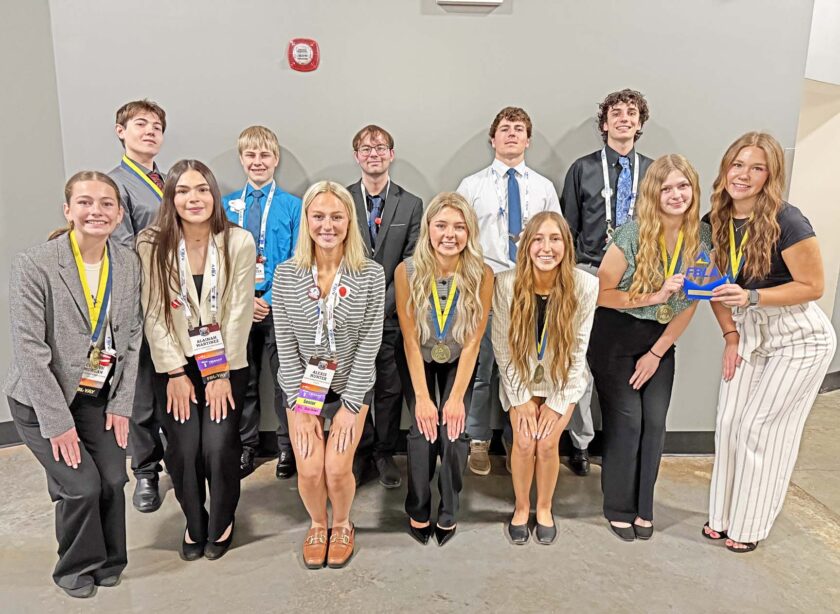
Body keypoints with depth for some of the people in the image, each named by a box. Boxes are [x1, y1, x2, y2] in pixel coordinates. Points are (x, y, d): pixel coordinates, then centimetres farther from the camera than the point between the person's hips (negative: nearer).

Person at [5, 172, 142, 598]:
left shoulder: (129, 264, -4)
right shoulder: (34, 265, -18)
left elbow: (131, 338, 1)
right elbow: (29, 349, -19)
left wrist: (121, 403, -3)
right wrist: (57, 421, -18)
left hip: (99, 398, 4)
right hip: (42, 401, -4)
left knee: (113, 480, -4)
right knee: (82, 486, -9)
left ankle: (108, 563, 24)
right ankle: (78, 568, 21)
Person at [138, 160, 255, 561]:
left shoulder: (239, 242, -9)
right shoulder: (150, 245, -8)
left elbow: (239, 313, -9)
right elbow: (154, 315, -6)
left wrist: (221, 374, -10)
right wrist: (176, 373, -8)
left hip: (226, 362, 0)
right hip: (175, 363, 1)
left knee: (219, 446, -9)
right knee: (183, 449, -5)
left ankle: (222, 522, 20)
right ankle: (194, 523, 24)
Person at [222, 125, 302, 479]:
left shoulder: (292, 205, -3)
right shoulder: (227, 206, 5)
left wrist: (269, 299, -16)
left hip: (279, 305, -2)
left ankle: (287, 448, 24)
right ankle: (246, 447, 29)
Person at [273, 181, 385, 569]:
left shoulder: (371, 275, -12)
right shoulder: (286, 275, -9)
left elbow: (369, 344, -11)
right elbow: (285, 344, -7)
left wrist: (350, 406, -12)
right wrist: (301, 406, -10)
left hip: (352, 385, -1)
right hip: (302, 387, 1)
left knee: (337, 469, -10)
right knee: (309, 471, -6)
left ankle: (342, 525, 26)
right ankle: (317, 525, 29)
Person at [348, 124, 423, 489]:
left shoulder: (411, 205, 4)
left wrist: (382, 306, -10)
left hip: (392, 314, 0)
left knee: (390, 388, 7)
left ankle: (385, 453, 25)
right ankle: (360, 452, 27)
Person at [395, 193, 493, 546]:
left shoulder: (482, 275, -22)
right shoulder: (407, 272, -23)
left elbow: (472, 342, -16)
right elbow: (410, 339, -18)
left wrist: (456, 397, -18)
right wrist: (422, 398, -18)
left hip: (458, 363, 0)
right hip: (417, 361, 0)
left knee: (454, 431, -14)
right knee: (423, 429, -14)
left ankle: (448, 514, 11)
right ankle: (417, 513, 10)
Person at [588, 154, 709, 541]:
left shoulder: (701, 237, -4)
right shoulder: (632, 235, -17)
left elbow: (690, 303, 1)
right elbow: (601, 293, -12)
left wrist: (657, 353, -1)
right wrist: (653, 296, -22)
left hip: (661, 340, 4)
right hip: (615, 337, -4)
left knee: (655, 423, 3)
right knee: (626, 422, -2)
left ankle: (643, 508, 23)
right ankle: (619, 508, 18)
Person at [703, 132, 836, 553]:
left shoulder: (787, 222, -21)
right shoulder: (716, 221, -4)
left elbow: (813, 286, -16)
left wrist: (751, 297, -28)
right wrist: (730, 336, -2)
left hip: (800, 339, -5)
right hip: (750, 334, 5)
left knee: (762, 428, -1)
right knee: (730, 422, 5)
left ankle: (751, 525, 18)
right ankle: (724, 515, 23)